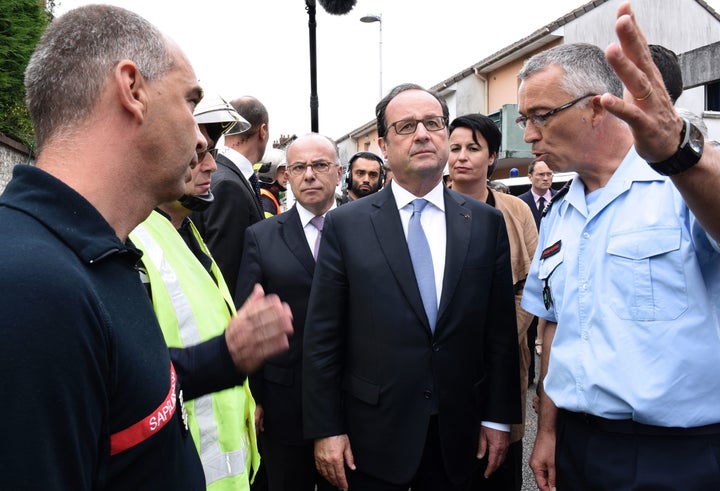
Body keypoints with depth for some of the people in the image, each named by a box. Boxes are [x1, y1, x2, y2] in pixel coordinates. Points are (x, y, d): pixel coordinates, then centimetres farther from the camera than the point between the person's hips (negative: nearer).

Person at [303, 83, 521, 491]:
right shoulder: (346, 225, -5)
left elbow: (501, 329, 3)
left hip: (459, 435, 2)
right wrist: (325, 429, -5)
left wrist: (499, 417, 3)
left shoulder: (487, 223, 1)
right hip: (373, 438, -1)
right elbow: (322, 337, -4)